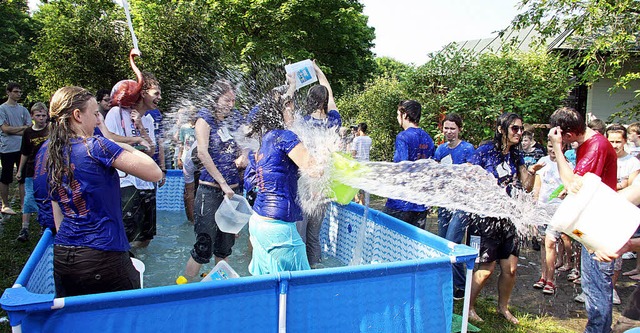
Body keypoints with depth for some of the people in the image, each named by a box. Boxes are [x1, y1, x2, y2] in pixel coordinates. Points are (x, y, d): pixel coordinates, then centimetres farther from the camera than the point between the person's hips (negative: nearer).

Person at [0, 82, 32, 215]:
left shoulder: (23, 109, 11)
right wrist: (24, 127, -7)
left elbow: (30, 129, 3)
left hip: (23, 148, 4)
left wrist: (13, 131, -10)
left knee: (23, 177, 7)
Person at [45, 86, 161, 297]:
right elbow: (155, 173, -13)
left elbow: (58, 216, 16)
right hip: (103, 255, -7)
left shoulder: (52, 155, 9)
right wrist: (126, 147, 0)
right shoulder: (95, 146, -13)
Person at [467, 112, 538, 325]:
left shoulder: (516, 155, 9)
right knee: (486, 269, -1)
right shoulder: (485, 151, -9)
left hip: (509, 219, 6)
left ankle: (503, 307, 32)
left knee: (510, 268, 10)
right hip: (486, 219, -6)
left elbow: (526, 188, 8)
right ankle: (469, 307, 19)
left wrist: (531, 172, -9)